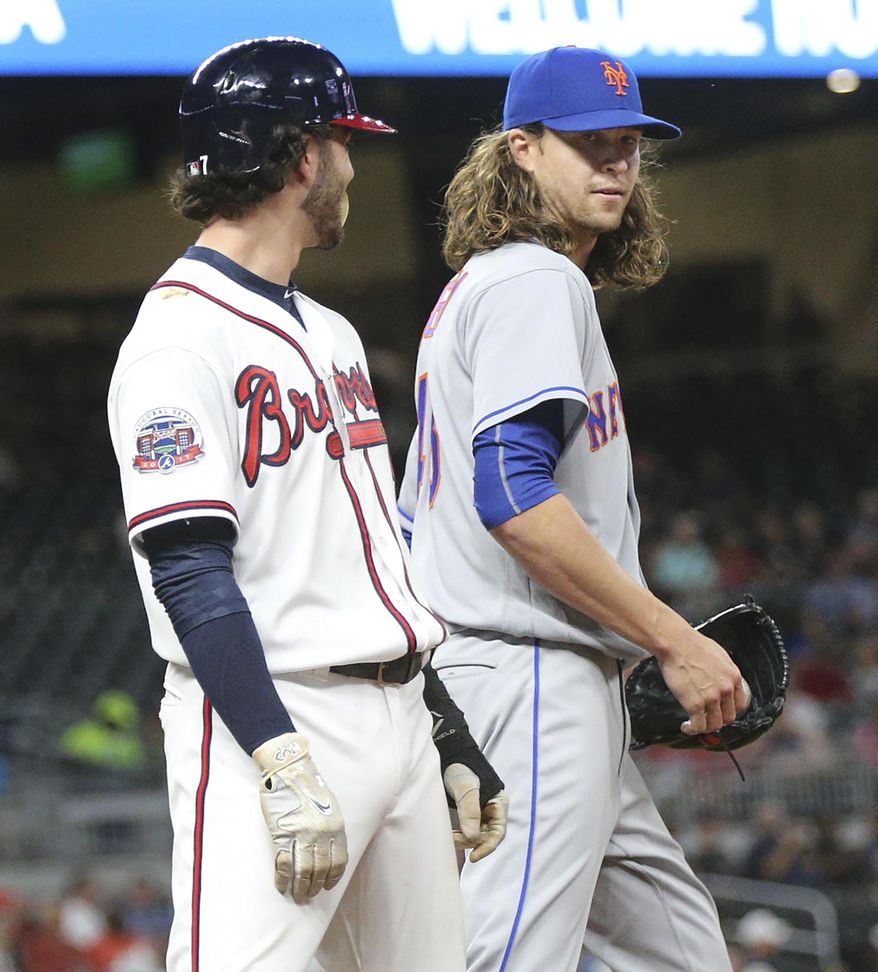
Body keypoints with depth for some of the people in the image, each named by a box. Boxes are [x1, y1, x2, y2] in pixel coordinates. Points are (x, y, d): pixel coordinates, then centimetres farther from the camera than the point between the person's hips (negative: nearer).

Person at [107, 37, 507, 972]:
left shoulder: (330, 333, 20)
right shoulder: (180, 337, -9)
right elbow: (189, 572, -17)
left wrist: (450, 735, 21)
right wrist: (286, 767, -24)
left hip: (399, 719, 9)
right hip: (272, 717, -9)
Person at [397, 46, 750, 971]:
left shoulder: (468, 292, 25)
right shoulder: (535, 281, -7)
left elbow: (415, 517, 26)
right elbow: (515, 496, -21)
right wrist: (674, 640, -18)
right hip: (534, 680, -11)